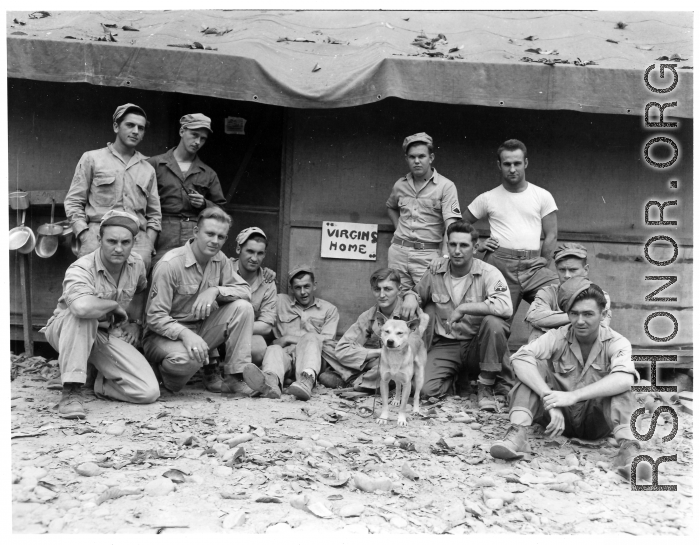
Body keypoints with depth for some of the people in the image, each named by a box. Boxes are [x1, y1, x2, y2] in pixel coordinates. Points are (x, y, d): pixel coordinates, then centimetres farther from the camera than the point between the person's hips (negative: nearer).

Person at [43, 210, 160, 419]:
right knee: (82, 313, -42)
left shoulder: (137, 264, -7)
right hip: (67, 332, -4)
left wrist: (135, 322, 6)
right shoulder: (80, 269, -26)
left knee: (149, 391, -17)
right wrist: (116, 305, -30)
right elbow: (82, 307, -50)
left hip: (109, 336, 4)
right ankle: (71, 390, -30)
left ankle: (102, 381, 13)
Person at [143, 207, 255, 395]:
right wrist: (185, 333, -38)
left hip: (200, 330, 6)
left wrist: (216, 291, -21)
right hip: (166, 334, -6)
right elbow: (155, 317, -21)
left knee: (243, 307, -14)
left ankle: (234, 378, -10)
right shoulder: (169, 265, -19)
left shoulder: (219, 259, 1)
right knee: (186, 358, -39)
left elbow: (245, 291, -2)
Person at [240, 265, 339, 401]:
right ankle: (271, 381, -67)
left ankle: (306, 381, -62)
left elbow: (327, 344, 6)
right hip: (286, 354, 1)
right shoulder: (280, 301, 23)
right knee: (274, 349, -32)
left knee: (310, 338, -32)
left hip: (313, 356, -1)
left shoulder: (329, 309, 18)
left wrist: (289, 338, 0)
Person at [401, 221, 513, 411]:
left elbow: (505, 306, -29)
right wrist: (410, 297, -5)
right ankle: (458, 376, 17)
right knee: (425, 388, -21)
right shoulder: (435, 274, 1)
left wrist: (464, 308, -31)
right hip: (445, 345, 3)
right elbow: (417, 292, 21)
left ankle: (485, 387, -14)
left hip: (477, 344, -2)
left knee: (494, 322, -35)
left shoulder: (488, 273, -11)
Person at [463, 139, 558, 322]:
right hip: (499, 264, 0)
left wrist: (544, 260, -2)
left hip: (533, 265, 1)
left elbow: (551, 235, 9)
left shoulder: (543, 196, 10)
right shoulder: (487, 199, 9)